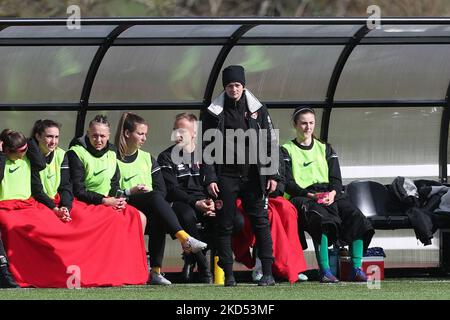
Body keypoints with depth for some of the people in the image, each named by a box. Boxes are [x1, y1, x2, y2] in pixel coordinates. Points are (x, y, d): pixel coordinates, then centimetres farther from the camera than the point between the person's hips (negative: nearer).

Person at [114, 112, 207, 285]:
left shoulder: (147, 159, 22)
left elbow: (162, 190, 16)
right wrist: (130, 192, -12)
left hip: (150, 209, 4)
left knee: (158, 218, -34)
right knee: (155, 197, -35)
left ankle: (156, 271, -39)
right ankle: (184, 238, -51)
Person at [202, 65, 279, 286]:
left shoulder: (257, 109, 7)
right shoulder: (214, 112, 5)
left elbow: (268, 143, 8)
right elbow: (208, 148, 3)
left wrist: (272, 175, 1)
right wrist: (210, 178, -5)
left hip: (253, 175, 0)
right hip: (225, 177, 0)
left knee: (260, 222, -3)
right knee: (224, 225, 0)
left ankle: (268, 273, -4)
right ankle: (228, 275, 5)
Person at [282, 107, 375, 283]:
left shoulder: (325, 149, 24)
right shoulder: (287, 150, 12)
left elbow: (336, 179, 14)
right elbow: (288, 183, -1)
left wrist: (333, 193, -10)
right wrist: (308, 195, -18)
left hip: (329, 194, 4)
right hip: (302, 197, -4)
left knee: (356, 216, -26)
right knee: (321, 218, -39)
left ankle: (357, 269, -29)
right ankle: (325, 271, -45)